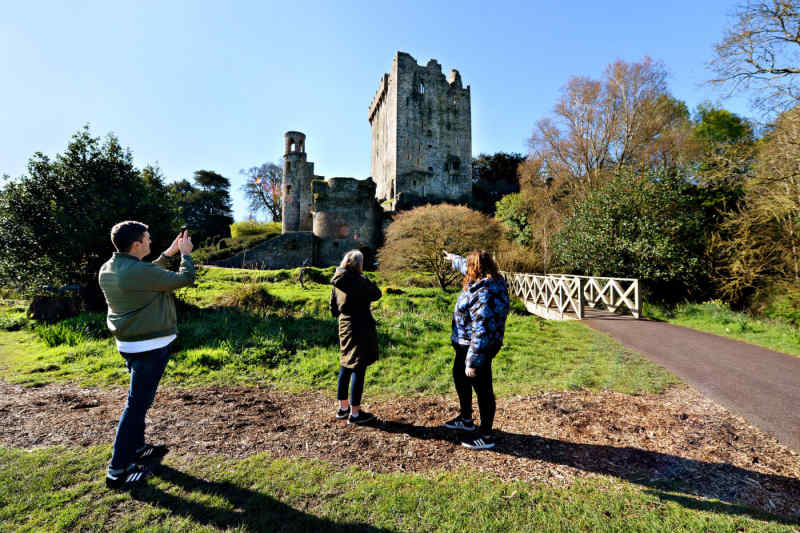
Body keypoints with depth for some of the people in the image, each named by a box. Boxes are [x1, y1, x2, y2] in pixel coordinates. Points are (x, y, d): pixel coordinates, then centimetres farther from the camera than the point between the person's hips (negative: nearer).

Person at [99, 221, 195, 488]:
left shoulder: (107, 269, 4)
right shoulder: (137, 271, -24)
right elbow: (185, 279, -17)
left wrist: (168, 253, 16)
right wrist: (186, 254, -1)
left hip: (129, 344, 10)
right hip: (149, 347, -10)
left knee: (140, 399, 23)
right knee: (137, 404, 1)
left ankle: (136, 449, 39)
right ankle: (118, 470, 12)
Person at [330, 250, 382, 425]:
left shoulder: (336, 282, 5)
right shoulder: (360, 281, -18)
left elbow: (333, 309, 12)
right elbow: (377, 294, -4)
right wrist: (368, 282, 8)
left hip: (344, 328, 8)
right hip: (361, 329, -8)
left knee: (345, 368, 18)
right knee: (358, 370, 1)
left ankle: (342, 408, 31)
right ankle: (355, 413, 10)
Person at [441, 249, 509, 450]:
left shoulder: (484, 295, -30)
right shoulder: (489, 281, 0)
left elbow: (481, 333, -30)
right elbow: (467, 268, 22)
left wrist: (472, 362, -25)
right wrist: (454, 259, 38)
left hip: (478, 348, -11)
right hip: (465, 343, 11)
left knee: (482, 389, 5)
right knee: (459, 376, 26)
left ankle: (486, 436, 25)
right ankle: (466, 419, 45)